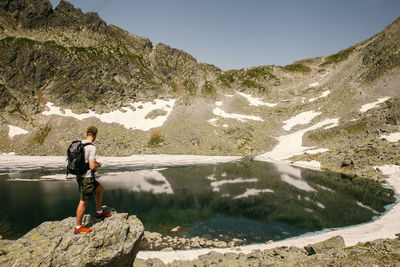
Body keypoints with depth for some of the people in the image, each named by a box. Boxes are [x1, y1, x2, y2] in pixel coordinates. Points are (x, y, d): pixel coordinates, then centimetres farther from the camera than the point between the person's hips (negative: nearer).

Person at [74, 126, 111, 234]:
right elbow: (92, 167, -25)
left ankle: (99, 212, 35)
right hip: (87, 178, -9)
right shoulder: (91, 147, -22)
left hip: (80, 176, 9)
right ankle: (78, 227, 14)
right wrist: (98, 165, -3)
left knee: (100, 189, 24)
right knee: (83, 202, 2)